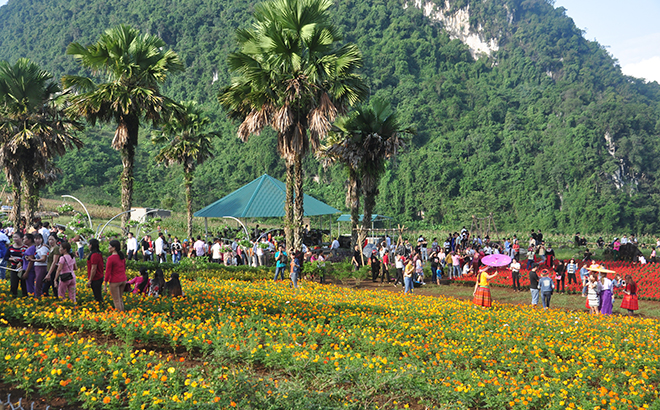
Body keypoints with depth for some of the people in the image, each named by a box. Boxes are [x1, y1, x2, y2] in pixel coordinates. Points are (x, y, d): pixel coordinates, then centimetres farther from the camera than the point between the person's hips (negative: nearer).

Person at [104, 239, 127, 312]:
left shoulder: (111, 258, -18)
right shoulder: (122, 256, 3)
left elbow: (108, 272, -15)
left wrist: (105, 284, -8)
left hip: (115, 281, -7)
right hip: (123, 280, 7)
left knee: (116, 301, 5)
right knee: (120, 299, 19)